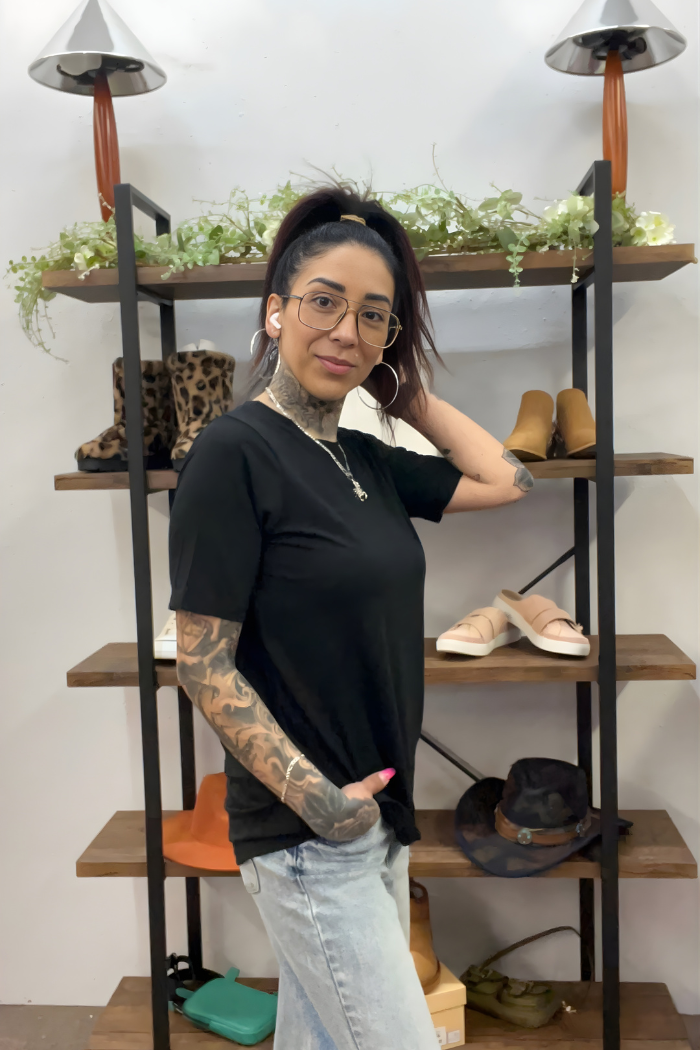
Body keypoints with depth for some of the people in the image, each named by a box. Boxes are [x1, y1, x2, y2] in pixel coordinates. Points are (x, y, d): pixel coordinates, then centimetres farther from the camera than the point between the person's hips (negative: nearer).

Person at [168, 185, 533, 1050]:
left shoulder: (365, 459, 6)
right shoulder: (235, 450, -16)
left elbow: (506, 481, 13)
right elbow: (204, 665, -17)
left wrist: (407, 389, 7)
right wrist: (314, 798, -19)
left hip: (375, 815, 7)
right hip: (304, 836, -7)